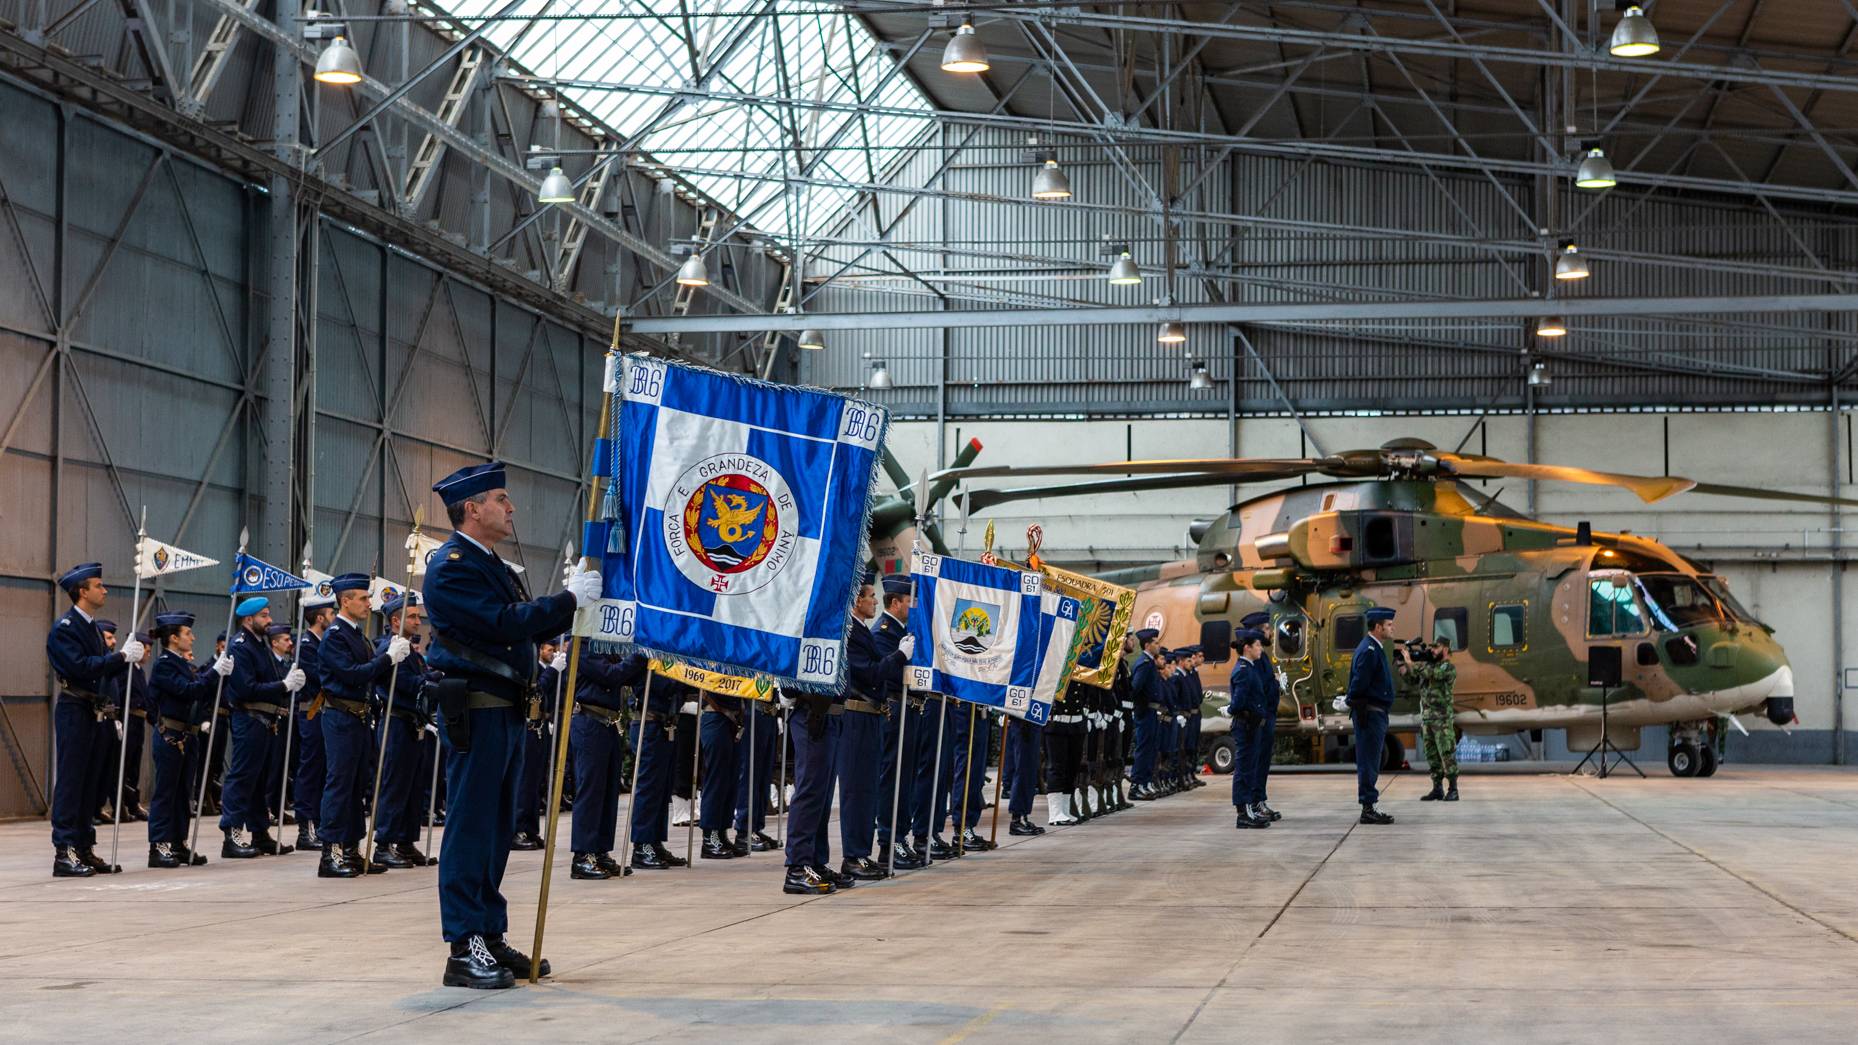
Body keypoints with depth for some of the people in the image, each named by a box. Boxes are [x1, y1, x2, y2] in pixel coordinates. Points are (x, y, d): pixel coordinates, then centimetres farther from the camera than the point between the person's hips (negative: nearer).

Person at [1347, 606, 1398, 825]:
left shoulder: (1374, 648, 16)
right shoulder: (1369, 650, -16)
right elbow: (1359, 684, -21)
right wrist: (1361, 712, -20)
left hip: (1376, 713, 11)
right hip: (1371, 713, -11)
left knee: (1370, 763, 12)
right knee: (1368, 763, -7)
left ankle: (1369, 809, 17)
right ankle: (1368, 809, -5)